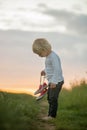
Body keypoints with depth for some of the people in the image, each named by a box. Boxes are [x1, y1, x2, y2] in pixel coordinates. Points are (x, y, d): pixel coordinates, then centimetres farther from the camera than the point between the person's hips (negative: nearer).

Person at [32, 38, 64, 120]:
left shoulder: (53, 56, -20)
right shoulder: (48, 56, 11)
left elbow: (57, 69, -26)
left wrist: (54, 81, -29)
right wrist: (45, 71, 11)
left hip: (57, 81, -10)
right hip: (52, 81, 10)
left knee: (53, 98, -8)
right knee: (49, 98, 15)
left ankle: (52, 115, -1)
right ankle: (51, 114, 23)